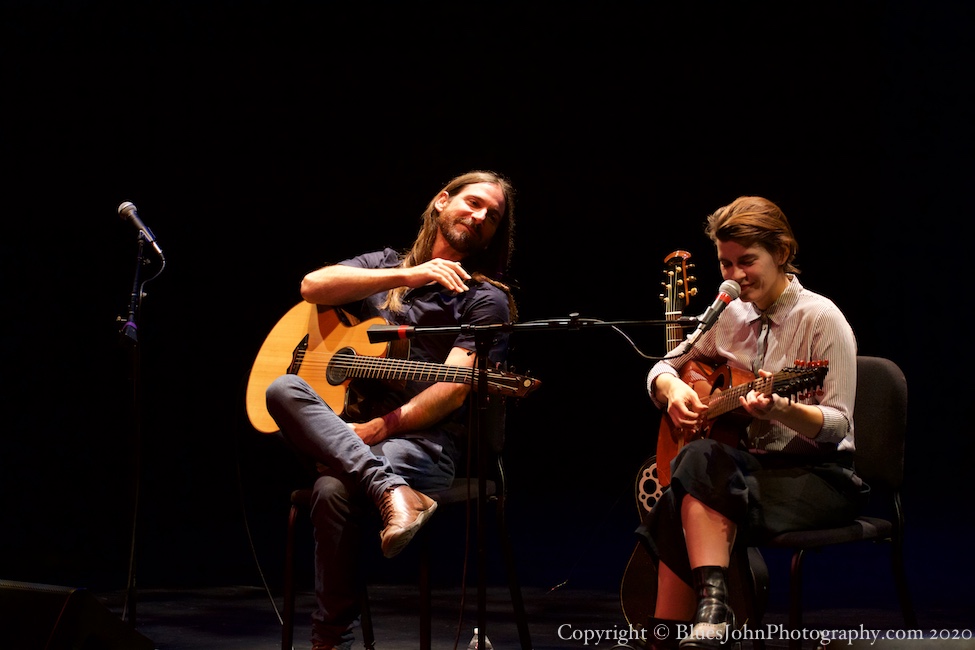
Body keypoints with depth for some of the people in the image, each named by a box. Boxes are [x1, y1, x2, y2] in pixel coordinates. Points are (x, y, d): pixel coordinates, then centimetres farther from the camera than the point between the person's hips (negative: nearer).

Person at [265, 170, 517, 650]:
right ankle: (392, 492, -41)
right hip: (341, 428, 5)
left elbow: (452, 390, -7)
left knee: (334, 490, -34)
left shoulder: (486, 299, 7)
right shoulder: (386, 265, 21)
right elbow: (312, 287, 1)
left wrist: (383, 426, -20)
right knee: (282, 390, -26)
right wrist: (407, 276, -7)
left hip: (426, 437, -5)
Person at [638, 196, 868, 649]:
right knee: (699, 458, -27)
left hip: (819, 475, -6)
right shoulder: (730, 315, 8)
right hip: (749, 464, 6)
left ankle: (713, 607, -32)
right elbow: (663, 369, 19)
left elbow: (839, 424, -15)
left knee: (703, 465, -30)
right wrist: (672, 388, -5)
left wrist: (781, 409, -35)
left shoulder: (821, 318, -10)